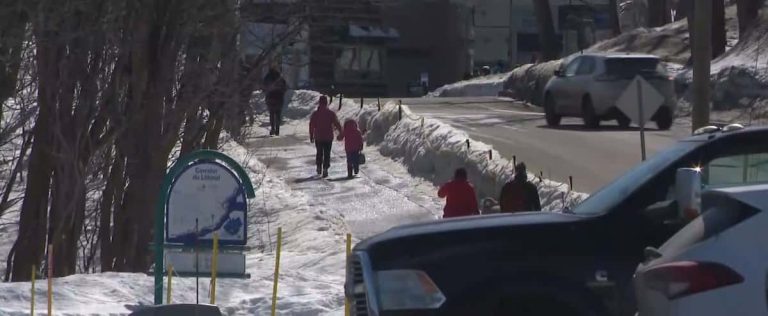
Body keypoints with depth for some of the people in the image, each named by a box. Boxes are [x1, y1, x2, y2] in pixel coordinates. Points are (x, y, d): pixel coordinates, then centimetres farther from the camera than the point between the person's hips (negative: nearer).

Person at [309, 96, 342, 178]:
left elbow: (311, 125, -1)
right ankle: (325, 169, -7)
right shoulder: (331, 113, -8)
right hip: (328, 137, -1)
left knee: (319, 153, 19)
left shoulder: (315, 113, -5)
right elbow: (337, 124, -5)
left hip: (318, 137, 1)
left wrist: (311, 136, 8)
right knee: (327, 154, 3)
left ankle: (319, 167, 25)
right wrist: (341, 132, 8)